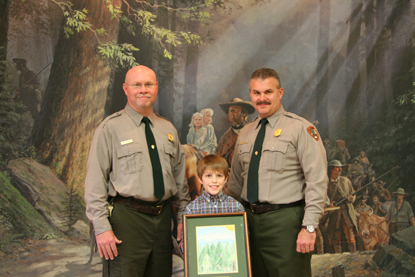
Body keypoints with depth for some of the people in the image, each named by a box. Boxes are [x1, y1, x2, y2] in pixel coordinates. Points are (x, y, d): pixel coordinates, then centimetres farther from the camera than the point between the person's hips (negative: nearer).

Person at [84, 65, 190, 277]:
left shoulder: (168, 129, 13)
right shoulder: (111, 128, -3)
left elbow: (180, 177, 16)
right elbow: (95, 181, -7)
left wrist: (183, 216, 10)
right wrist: (102, 227, -13)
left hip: (162, 218, 5)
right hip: (126, 219, -5)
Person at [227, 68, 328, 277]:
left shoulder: (300, 128, -6)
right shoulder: (245, 133, 13)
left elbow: (317, 181, -12)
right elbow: (235, 182, 19)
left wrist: (309, 226, -17)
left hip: (285, 220, -6)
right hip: (250, 219, 6)